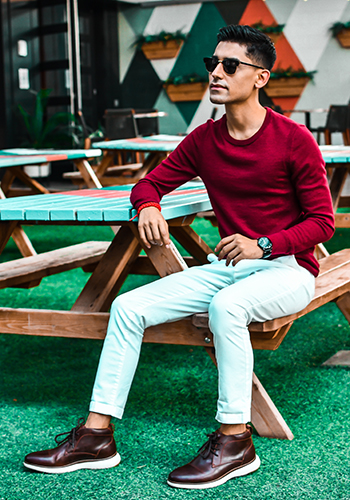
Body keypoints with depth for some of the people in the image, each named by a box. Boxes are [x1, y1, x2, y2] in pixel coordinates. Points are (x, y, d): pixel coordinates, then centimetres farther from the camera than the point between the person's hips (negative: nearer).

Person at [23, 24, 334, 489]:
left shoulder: (294, 139, -10)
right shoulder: (203, 140, 5)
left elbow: (322, 221, -8)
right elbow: (152, 182, 15)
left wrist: (263, 245, -21)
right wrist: (148, 206, -9)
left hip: (287, 270, -6)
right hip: (227, 265, 6)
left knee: (225, 304, -38)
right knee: (127, 307, -10)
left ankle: (235, 439, -25)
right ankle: (97, 434, -8)